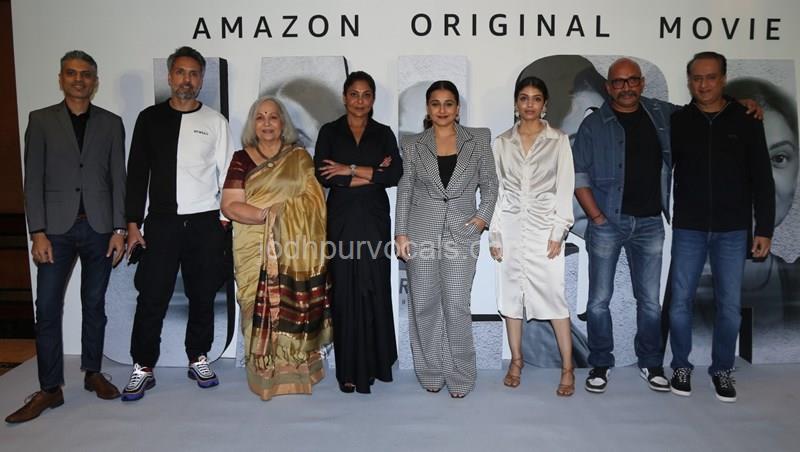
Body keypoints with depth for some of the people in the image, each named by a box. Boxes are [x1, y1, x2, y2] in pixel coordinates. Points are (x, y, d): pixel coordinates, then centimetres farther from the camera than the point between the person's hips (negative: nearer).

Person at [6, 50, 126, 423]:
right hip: (57, 228, 0)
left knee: (94, 304, 9)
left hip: (99, 227, 1)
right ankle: (50, 389, 8)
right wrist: (38, 233, -6)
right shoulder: (41, 120, 5)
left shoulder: (111, 123, 7)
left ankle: (93, 373, 23)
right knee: (47, 307, -1)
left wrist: (119, 229, -2)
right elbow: (33, 180, 1)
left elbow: (118, 179, 5)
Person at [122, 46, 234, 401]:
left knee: (202, 295, 8)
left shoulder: (215, 121, 5)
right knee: (152, 297, 0)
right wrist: (133, 223, 1)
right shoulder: (150, 118, 6)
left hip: (205, 222, 0)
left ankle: (198, 360, 24)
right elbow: (137, 172, 5)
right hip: (161, 222, 0)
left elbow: (226, 172, 5)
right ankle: (143, 368, 15)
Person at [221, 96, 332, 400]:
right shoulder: (242, 159, 7)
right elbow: (230, 206, -3)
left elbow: (314, 200, 4)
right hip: (257, 251, 0)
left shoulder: (300, 158, 10)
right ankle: (266, 375, 14)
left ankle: (297, 371, 15)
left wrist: (289, 217, -12)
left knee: (296, 310, 1)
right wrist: (268, 214, -15)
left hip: (297, 251, 1)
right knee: (263, 311, 0)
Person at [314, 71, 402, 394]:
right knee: (345, 292, 0)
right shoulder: (330, 132, 7)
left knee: (375, 290, 2)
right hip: (341, 221, 0)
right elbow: (322, 176, -7)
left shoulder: (384, 134, 9)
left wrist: (350, 169, -10)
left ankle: (376, 362, 18)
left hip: (374, 221, 1)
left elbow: (395, 175, -6)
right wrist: (372, 175, -9)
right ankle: (349, 369, 10)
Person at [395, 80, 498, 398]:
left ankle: (460, 375, 12)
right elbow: (404, 191, 7)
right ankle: (431, 372, 21)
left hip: (462, 233, -1)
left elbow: (489, 182, 11)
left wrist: (484, 216, -3)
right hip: (422, 233, 1)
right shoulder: (413, 145, 7)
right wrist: (401, 233, 1)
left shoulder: (478, 140, 6)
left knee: (457, 306, -4)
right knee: (424, 306, 6)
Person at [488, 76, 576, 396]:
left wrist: (558, 232, -8)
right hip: (510, 228, 3)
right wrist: (494, 234, 2)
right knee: (511, 291, 8)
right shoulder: (502, 142, 6)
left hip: (544, 228, -2)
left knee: (553, 294, -4)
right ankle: (516, 360, 22)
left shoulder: (558, 140, 1)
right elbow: (496, 190, 6)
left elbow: (565, 188, -2)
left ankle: (568, 368, 6)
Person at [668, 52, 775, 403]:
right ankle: (681, 366, 21)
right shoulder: (678, 122, 2)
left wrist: (764, 228, -1)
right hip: (688, 229, 0)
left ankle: (722, 369, 22)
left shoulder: (746, 120, 2)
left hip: (733, 230, 0)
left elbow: (762, 179, 3)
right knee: (680, 301, 3)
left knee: (730, 305, 5)